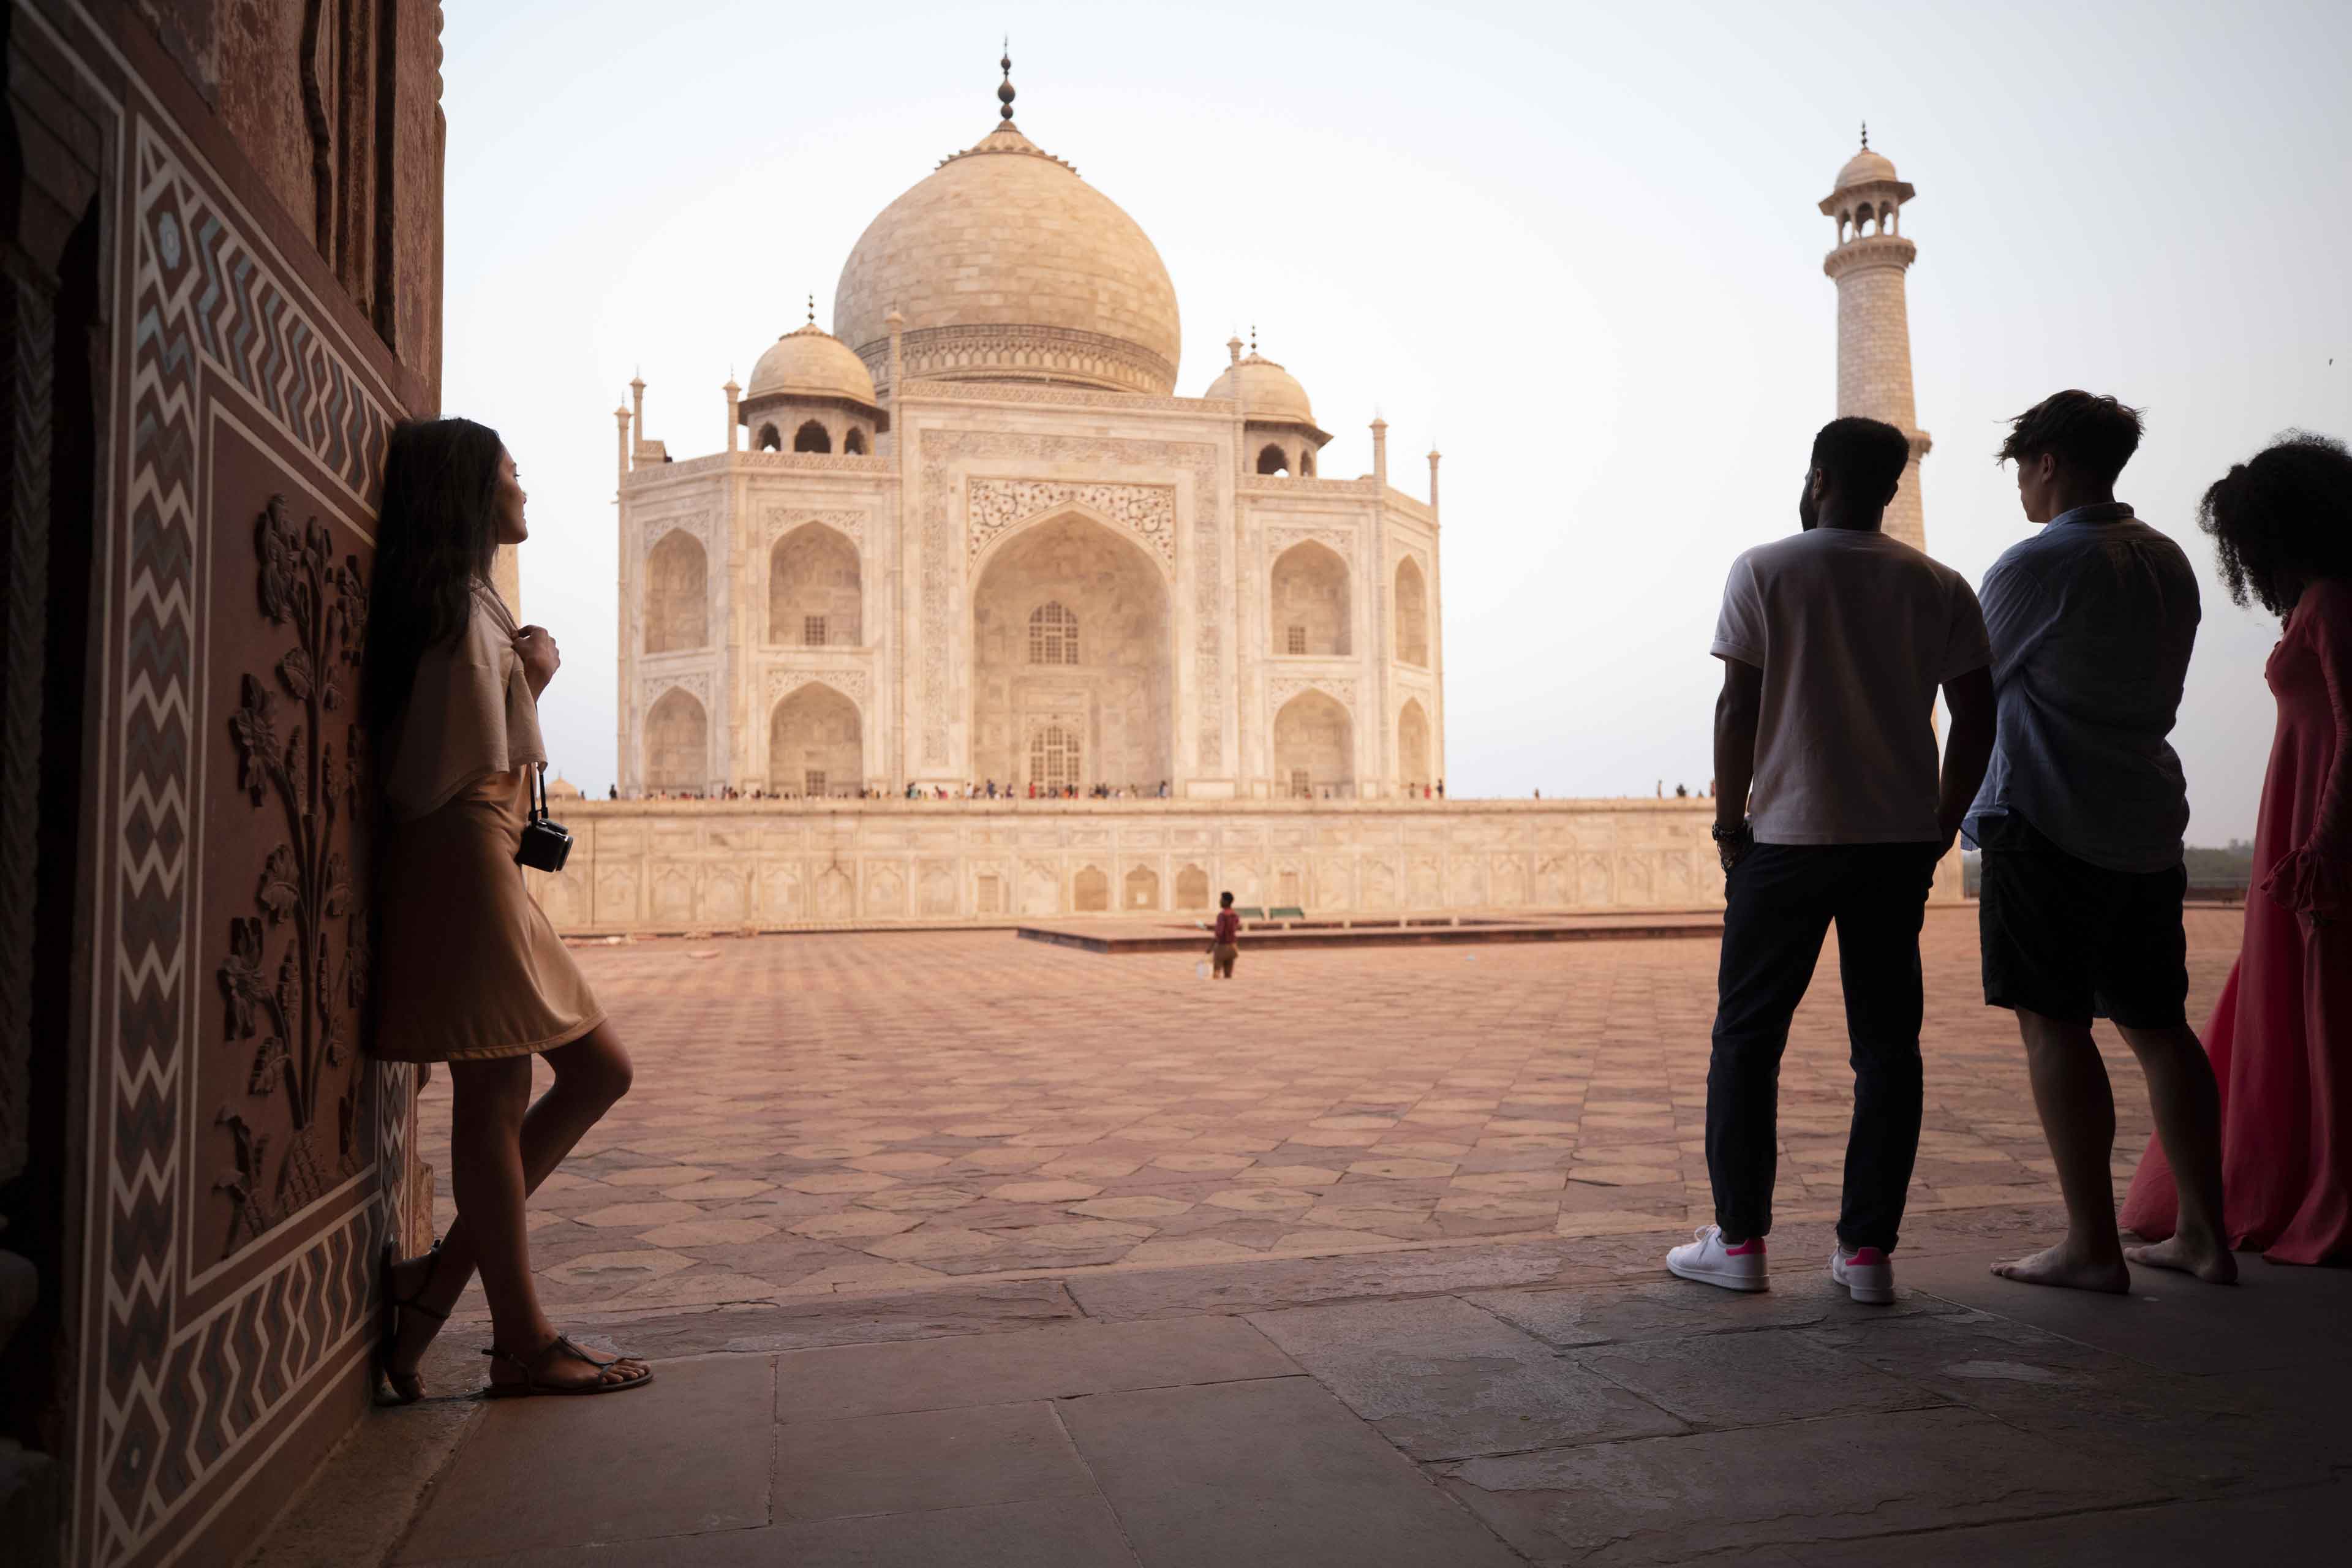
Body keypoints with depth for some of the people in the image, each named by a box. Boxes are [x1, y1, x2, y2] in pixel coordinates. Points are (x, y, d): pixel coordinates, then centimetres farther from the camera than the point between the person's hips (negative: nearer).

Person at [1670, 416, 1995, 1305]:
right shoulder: (1938, 586, 7)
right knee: (1887, 1042, 8)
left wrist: (1730, 822, 1)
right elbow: (1977, 722, 5)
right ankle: (1868, 1251, 10)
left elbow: (1738, 709, -8)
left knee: (1747, 1035, 6)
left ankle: (1739, 1240, 9)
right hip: (1899, 842, 3)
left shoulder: (1764, 573, -2)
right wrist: (1939, 830, 13)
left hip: (1789, 835, -3)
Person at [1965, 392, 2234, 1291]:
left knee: (2054, 1025, -3)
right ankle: (2206, 1233, 17)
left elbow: (1975, 683, -2)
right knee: (2155, 1022, 12)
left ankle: (2092, 1245, 0)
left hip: (2048, 820, -8)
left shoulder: (2037, 564, -12)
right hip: (2147, 820, 8)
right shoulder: (2169, 561, 12)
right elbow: (2160, 691, 20)